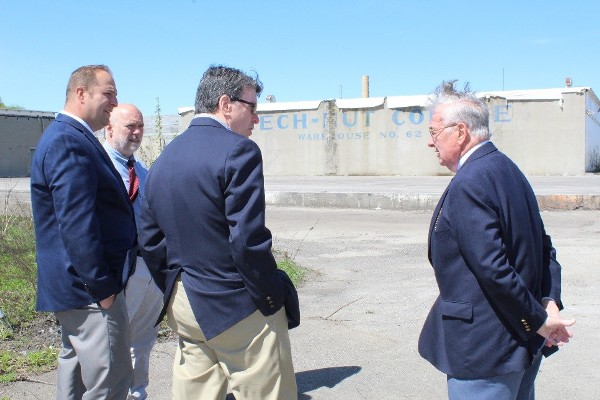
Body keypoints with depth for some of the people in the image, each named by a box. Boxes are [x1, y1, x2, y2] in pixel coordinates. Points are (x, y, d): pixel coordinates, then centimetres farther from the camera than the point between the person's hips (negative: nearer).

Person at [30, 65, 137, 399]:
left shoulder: (71, 137, 16)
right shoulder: (70, 142, -19)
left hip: (76, 286, 11)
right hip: (89, 290, -11)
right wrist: (100, 287, -21)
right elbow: (77, 224, -25)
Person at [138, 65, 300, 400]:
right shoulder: (238, 150, -15)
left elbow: (150, 241, 11)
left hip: (182, 307, 8)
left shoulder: (164, 158, 8)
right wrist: (275, 297, -9)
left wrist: (174, 291, 19)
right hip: (236, 306, -8)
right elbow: (248, 240, -21)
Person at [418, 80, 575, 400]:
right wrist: (549, 302, 0)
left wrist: (538, 321, -15)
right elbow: (543, 248, 11)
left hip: (484, 350, -9)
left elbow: (493, 270, -25)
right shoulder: (508, 170, 9)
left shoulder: (467, 185, -21)